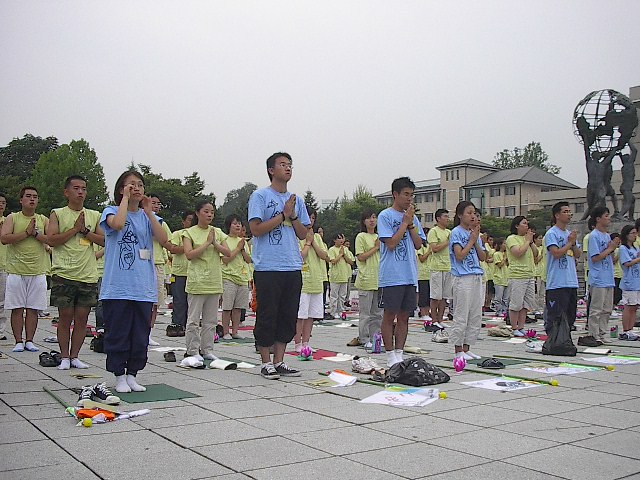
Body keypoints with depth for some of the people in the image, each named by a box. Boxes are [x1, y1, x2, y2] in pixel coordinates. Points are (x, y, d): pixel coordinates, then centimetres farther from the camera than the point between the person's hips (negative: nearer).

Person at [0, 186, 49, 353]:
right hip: (16, 271, -1)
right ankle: (18, 341, 8)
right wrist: (27, 232, -14)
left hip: (38, 271, 2)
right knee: (17, 308, 1)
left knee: (33, 308, 4)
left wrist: (36, 234, -10)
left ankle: (29, 341, 11)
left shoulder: (44, 220, 10)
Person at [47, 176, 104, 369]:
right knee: (65, 316, 0)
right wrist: (75, 229, -9)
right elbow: (51, 240, -7)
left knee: (82, 317, 4)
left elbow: (105, 240, 4)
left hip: (88, 275, 3)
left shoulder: (94, 216, 14)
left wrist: (85, 230, -6)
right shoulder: (57, 214, 6)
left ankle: (74, 356, 14)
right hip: (64, 274, -2)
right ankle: (64, 357, 11)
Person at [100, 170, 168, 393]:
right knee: (118, 334, 2)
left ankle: (132, 375, 20)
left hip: (143, 288, 4)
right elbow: (118, 224, -22)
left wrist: (148, 211, -5)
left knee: (141, 335, 8)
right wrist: (126, 198, -10)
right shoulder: (112, 211, 4)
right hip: (117, 287, -4)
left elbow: (163, 239, -3)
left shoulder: (148, 216, 14)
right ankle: (120, 377, 14)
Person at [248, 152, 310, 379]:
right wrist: (283, 214, -10)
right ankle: (266, 362, 11)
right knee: (267, 316, 0)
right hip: (268, 267, -6)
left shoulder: (297, 200, 16)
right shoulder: (260, 196, -1)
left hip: (293, 267, 6)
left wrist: (293, 215, -4)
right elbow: (256, 229, -11)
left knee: (288, 316, 8)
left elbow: (303, 234, 13)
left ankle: (279, 361, 17)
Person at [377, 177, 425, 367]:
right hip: (392, 276, -6)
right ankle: (391, 355, 7)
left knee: (404, 316, 9)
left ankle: (399, 353, 17)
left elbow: (418, 244, 8)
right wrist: (405, 222, -9)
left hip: (410, 276, 6)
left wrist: (411, 224, -3)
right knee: (390, 315, 0)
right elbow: (391, 243, -13)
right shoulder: (385, 216, -4)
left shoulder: (413, 217, 14)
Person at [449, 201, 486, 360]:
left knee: (476, 316, 9)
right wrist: (472, 240, -9)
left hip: (477, 277, 8)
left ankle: (466, 348, 17)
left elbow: (482, 257, 10)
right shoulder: (457, 232, -5)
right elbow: (459, 255, -14)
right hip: (463, 278, -8)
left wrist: (476, 240, -2)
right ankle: (458, 350, 5)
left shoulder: (475, 233, 15)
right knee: (461, 316, -4)